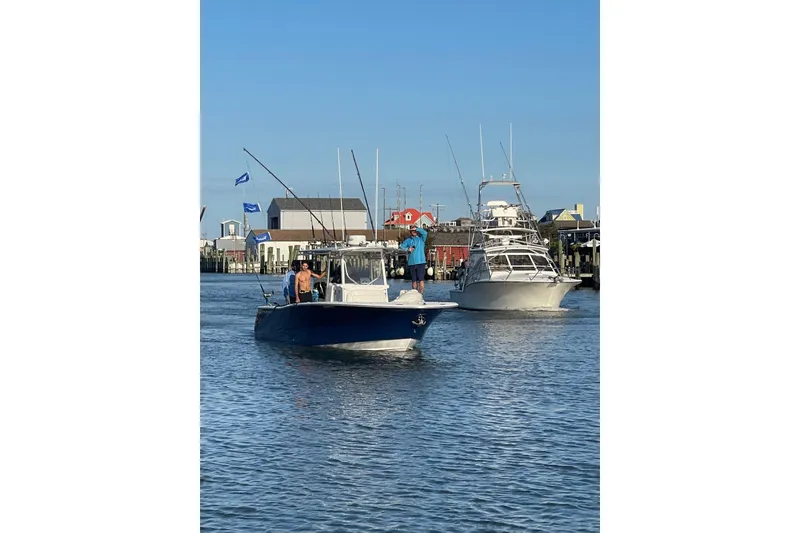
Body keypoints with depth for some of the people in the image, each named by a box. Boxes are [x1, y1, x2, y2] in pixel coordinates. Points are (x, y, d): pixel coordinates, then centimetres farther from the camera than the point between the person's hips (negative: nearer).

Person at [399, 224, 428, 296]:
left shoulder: (421, 238, 7)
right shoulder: (408, 240, 14)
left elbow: (425, 233, -11)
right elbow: (401, 246, 8)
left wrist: (416, 228, -8)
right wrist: (408, 249, -8)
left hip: (420, 262, -3)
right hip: (412, 263, 3)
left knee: (421, 279, -11)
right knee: (414, 280, 7)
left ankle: (421, 294, -14)